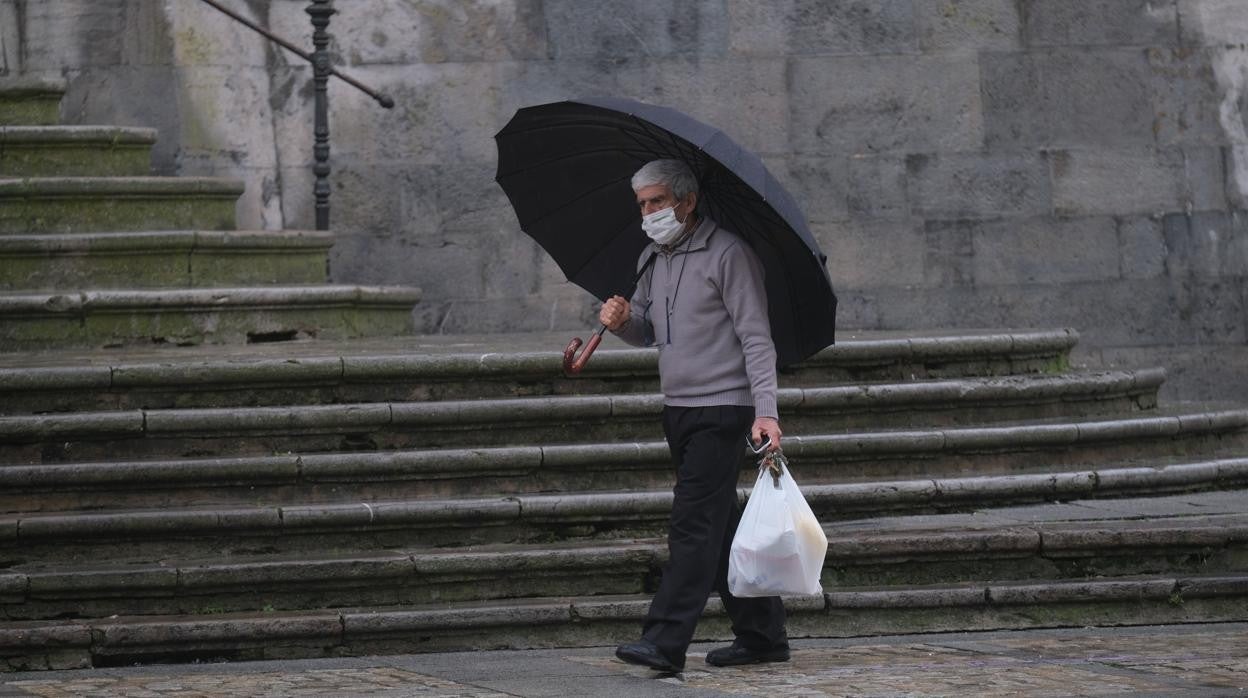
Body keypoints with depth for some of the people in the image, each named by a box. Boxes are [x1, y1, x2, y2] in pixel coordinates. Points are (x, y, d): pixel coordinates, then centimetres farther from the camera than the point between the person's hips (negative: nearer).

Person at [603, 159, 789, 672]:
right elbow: (647, 332, 23)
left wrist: (766, 411, -21)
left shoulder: (727, 253, -10)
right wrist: (623, 322, -1)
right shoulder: (652, 259, 14)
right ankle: (762, 634, 20)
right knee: (721, 527, 12)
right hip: (679, 410, 8)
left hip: (722, 409, -8)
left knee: (693, 523, -14)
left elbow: (756, 338, -13)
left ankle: (665, 642, -20)